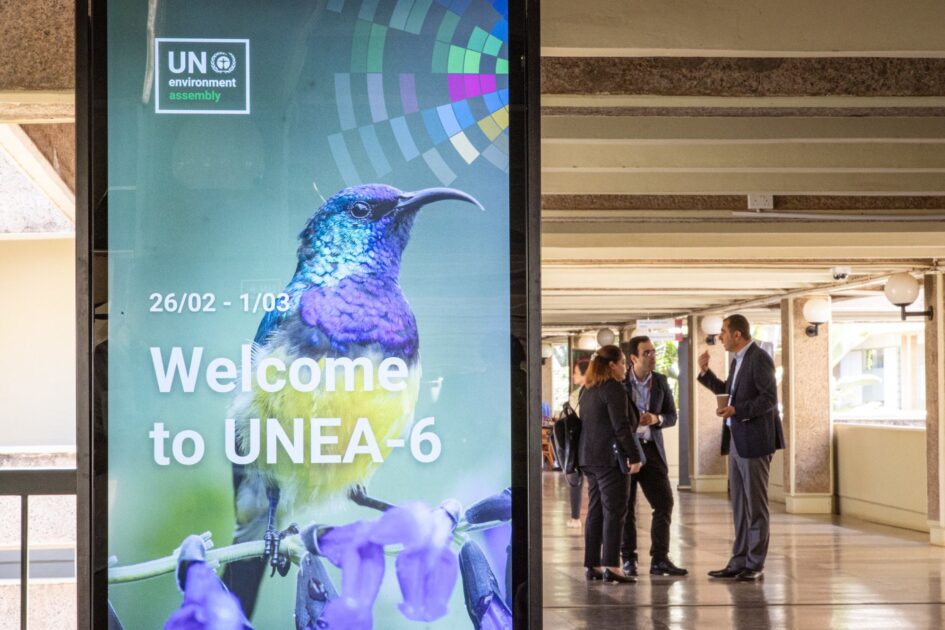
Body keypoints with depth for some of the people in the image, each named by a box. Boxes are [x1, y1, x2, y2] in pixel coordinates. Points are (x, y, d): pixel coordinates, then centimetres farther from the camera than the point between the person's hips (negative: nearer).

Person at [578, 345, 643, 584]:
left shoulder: (589, 391, 16)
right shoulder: (614, 389, -12)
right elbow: (621, 426, -17)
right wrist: (634, 456, -15)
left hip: (589, 458, 9)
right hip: (610, 458, -9)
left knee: (595, 511, 10)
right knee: (614, 512, -7)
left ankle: (592, 565, 12)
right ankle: (611, 566, -10)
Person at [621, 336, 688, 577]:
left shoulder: (661, 382, 5)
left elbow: (672, 417, 9)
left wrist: (656, 419, -12)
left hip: (651, 449, 3)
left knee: (664, 503, -2)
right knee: (626, 507, 3)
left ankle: (659, 559, 5)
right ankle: (628, 559, 13)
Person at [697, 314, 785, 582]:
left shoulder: (759, 358, -13)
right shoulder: (738, 360, 15)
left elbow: (769, 398, -19)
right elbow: (727, 390, 28)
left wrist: (736, 410, -23)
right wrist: (705, 371, 15)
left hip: (754, 441, -9)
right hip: (736, 440, 9)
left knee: (755, 504, -2)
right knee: (739, 504, 11)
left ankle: (756, 564, 3)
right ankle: (739, 561, 16)